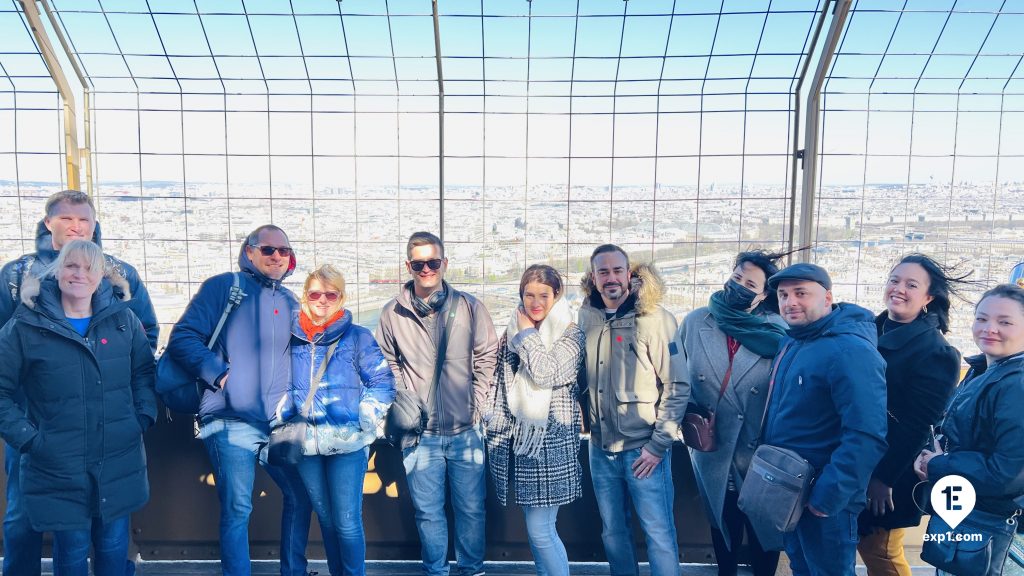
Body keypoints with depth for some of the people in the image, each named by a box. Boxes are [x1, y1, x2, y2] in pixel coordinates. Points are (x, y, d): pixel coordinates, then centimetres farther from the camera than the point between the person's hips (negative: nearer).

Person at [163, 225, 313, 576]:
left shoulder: (290, 303, 16)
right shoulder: (223, 287, 0)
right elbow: (182, 339, -7)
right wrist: (221, 374, -14)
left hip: (279, 424, 6)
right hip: (231, 422, -5)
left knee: (301, 496, 12)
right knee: (237, 509, -2)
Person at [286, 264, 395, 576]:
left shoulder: (357, 337, -1)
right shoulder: (292, 338, 8)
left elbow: (382, 382, -2)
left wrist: (365, 420, -10)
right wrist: (280, 418, 4)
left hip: (347, 442, -4)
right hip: (306, 443, 4)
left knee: (347, 521, -2)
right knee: (325, 519, 16)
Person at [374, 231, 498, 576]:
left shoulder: (469, 307, -2)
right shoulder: (393, 313, 0)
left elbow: (486, 359, 3)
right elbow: (388, 366, 8)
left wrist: (476, 405, -2)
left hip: (466, 430, 0)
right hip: (420, 433, 0)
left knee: (471, 508, 12)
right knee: (428, 512, 11)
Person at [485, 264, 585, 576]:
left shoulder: (571, 334, -6)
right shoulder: (513, 332, 10)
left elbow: (546, 373, -22)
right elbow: (500, 383, 13)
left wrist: (528, 333, -10)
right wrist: (497, 431, 8)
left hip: (552, 440, -5)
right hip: (519, 439, 5)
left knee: (540, 530, -5)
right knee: (536, 529, 14)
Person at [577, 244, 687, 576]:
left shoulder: (654, 318, -11)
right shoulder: (587, 318, 3)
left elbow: (678, 385, -11)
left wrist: (659, 444, -12)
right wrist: (583, 420, 8)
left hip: (643, 448, -5)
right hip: (601, 448, 5)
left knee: (659, 533, 3)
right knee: (612, 531, 17)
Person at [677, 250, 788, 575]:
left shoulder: (777, 331, -9)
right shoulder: (695, 322, -2)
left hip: (760, 451, -2)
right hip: (711, 447, 2)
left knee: (763, 529, 14)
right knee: (722, 523, 21)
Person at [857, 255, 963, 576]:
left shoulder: (935, 351, -15)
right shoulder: (870, 330, 5)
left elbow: (917, 425, -17)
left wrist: (884, 478, -17)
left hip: (888, 472, -6)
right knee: (864, 544, 15)